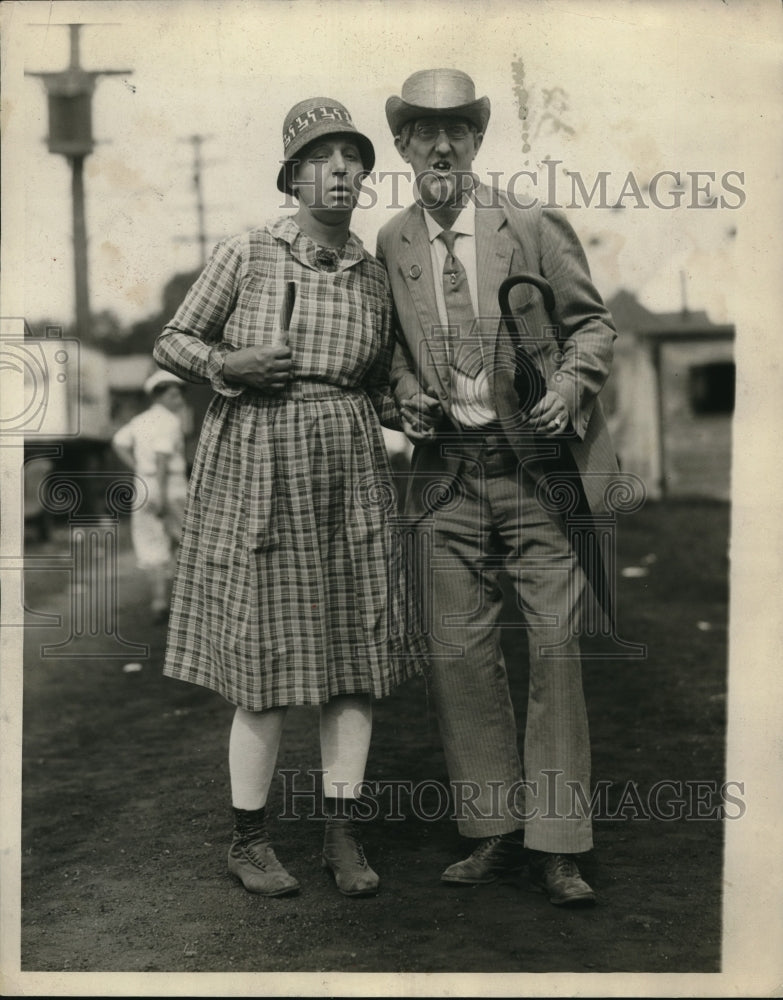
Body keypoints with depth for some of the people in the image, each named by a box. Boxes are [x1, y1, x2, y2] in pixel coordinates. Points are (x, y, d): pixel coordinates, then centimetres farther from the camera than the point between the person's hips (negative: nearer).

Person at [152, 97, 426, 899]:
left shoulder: (374, 275, 9)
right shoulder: (246, 254, -2)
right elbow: (171, 342, 4)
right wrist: (228, 364, -13)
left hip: (351, 471, 4)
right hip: (257, 465, -4)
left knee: (358, 649, 2)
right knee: (265, 654, -1)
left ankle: (342, 833, 15)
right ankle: (248, 839, 15)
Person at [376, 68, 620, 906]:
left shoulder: (534, 228, -3)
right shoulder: (391, 244, 6)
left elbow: (591, 321, 5)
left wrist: (570, 384, -12)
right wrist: (407, 394, -1)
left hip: (536, 465, -3)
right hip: (448, 471, 3)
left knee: (554, 644, -3)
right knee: (458, 654, 5)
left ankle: (556, 844, 8)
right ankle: (496, 832, 19)